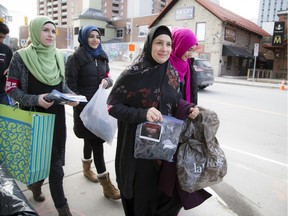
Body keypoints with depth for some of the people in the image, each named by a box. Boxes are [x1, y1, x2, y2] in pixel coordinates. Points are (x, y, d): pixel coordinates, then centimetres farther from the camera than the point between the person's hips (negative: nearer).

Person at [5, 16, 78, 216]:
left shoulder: (58, 56, 5)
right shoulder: (21, 57, -9)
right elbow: (11, 89, -8)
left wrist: (70, 95, -6)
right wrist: (35, 100, -23)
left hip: (57, 117, 5)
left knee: (54, 159, 15)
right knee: (55, 163, 0)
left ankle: (36, 182, 46)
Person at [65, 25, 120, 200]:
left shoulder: (102, 57, 10)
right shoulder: (76, 58, -8)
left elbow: (108, 77, 14)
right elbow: (71, 85, -10)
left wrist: (107, 81, -10)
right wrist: (84, 105, -15)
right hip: (84, 106, -6)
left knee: (91, 138, 19)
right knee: (96, 141, -8)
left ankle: (87, 167, 42)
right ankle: (106, 184, -1)